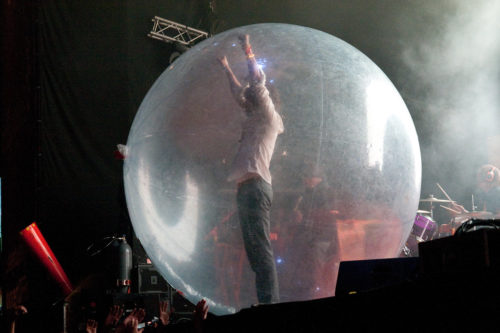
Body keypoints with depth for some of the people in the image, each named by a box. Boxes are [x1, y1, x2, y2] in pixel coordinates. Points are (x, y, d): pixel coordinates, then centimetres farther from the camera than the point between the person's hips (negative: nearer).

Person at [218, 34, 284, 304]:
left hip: (255, 187, -10)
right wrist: (226, 68, 49)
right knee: (256, 251, 6)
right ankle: (268, 304, 5)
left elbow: (257, 82, -5)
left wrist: (248, 51, 2)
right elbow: (239, 94, 41)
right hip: (248, 188, 10)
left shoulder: (268, 116, 3)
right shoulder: (255, 118, 26)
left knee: (260, 249, -17)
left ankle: (270, 302, -24)